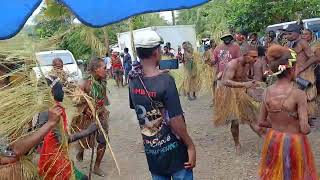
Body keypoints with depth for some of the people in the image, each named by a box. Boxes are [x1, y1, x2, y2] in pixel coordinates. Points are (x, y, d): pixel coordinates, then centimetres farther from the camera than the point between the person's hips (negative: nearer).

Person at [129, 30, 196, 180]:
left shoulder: (133, 80, -5)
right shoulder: (165, 80, -22)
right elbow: (175, 121, -22)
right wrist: (190, 145, -11)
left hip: (151, 150, 6)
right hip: (173, 149, -5)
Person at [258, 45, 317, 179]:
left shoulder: (268, 91, -8)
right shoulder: (298, 94, -22)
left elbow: (261, 122, -2)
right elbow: (305, 129, -22)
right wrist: (307, 127, 0)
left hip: (273, 140, 4)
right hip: (294, 143, -4)